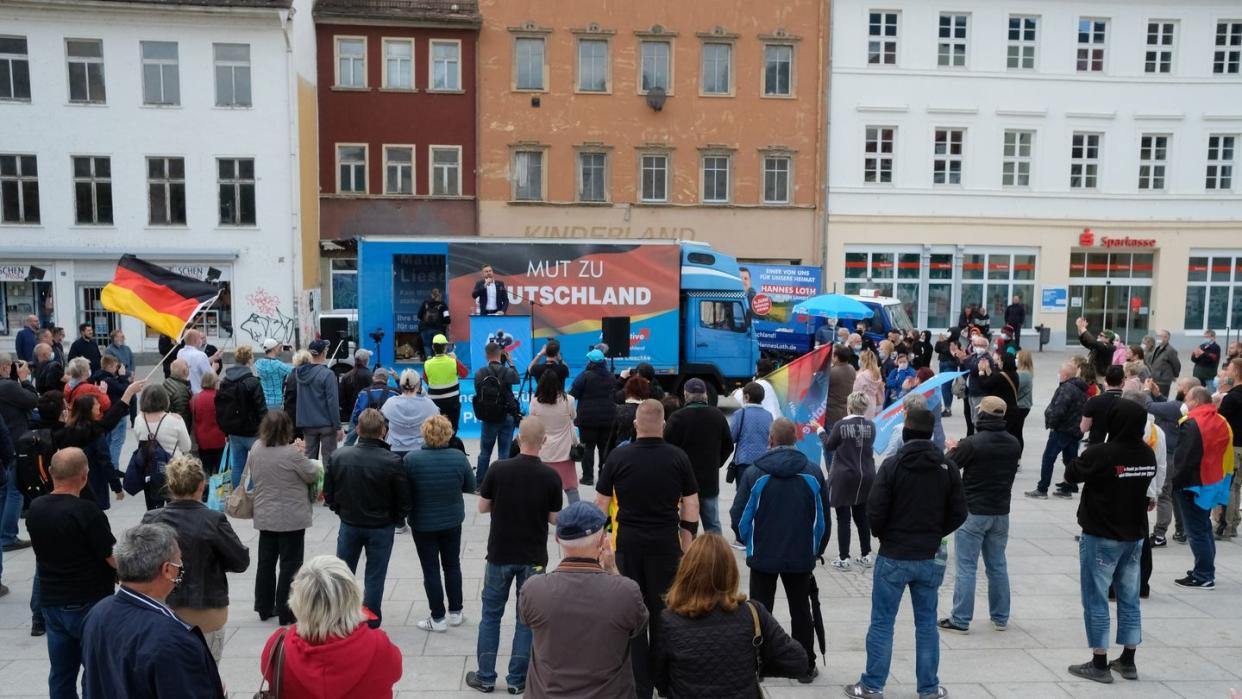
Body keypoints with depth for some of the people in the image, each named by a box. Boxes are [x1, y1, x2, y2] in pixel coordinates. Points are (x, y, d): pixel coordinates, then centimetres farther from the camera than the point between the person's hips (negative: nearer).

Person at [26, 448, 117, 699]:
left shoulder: (35, 509, 0)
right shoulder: (87, 511, -21)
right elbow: (115, 560, -19)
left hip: (50, 603, 6)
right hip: (89, 605, -6)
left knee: (61, 675, 14)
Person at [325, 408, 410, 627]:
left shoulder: (338, 456, -13)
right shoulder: (392, 462, -22)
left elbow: (328, 494, -2)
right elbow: (403, 501, -14)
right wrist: (396, 519, 6)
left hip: (349, 524, 3)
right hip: (381, 527, -2)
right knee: (375, 576, 12)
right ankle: (371, 622, 21)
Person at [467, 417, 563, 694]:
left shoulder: (499, 469, -11)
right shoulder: (551, 477, -11)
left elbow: (483, 507, -1)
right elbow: (554, 519, -2)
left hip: (500, 554, 0)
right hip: (533, 557, 0)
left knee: (491, 615, 14)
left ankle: (485, 677, 20)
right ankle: (517, 679, 16)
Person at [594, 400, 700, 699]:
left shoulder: (618, 457, -5)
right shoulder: (678, 458, -4)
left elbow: (601, 504, 1)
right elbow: (691, 509, -1)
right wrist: (686, 548, 9)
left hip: (628, 543, 0)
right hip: (666, 543, 0)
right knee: (663, 612, 13)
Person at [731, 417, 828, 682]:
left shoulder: (754, 473, -12)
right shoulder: (813, 472, -5)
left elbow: (739, 517, -6)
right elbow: (823, 519, 1)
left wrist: (750, 543, 13)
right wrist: (816, 550, 15)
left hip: (762, 556, -2)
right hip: (801, 557, 2)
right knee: (801, 612, 15)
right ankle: (806, 667, 22)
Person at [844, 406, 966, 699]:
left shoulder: (892, 466, -14)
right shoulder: (947, 468, -1)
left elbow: (875, 512, -14)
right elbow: (958, 513, 2)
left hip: (894, 557, -4)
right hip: (931, 557, 4)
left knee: (882, 623, 5)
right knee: (926, 623, 15)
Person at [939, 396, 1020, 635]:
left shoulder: (972, 443, -19)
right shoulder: (1014, 444, 0)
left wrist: (954, 450, 13)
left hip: (972, 512, -5)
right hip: (1001, 512, 6)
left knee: (965, 567, 1)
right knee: (997, 566, 16)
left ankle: (960, 620, 4)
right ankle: (1000, 618, 25)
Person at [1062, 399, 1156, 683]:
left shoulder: (1100, 453, -21)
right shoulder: (1148, 455, -1)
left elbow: (1071, 474, -8)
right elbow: (1143, 484, 13)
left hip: (1101, 537, -6)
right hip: (1135, 535, 6)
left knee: (1096, 600, 3)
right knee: (1129, 599, 13)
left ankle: (1099, 664, 8)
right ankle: (1127, 662, 22)